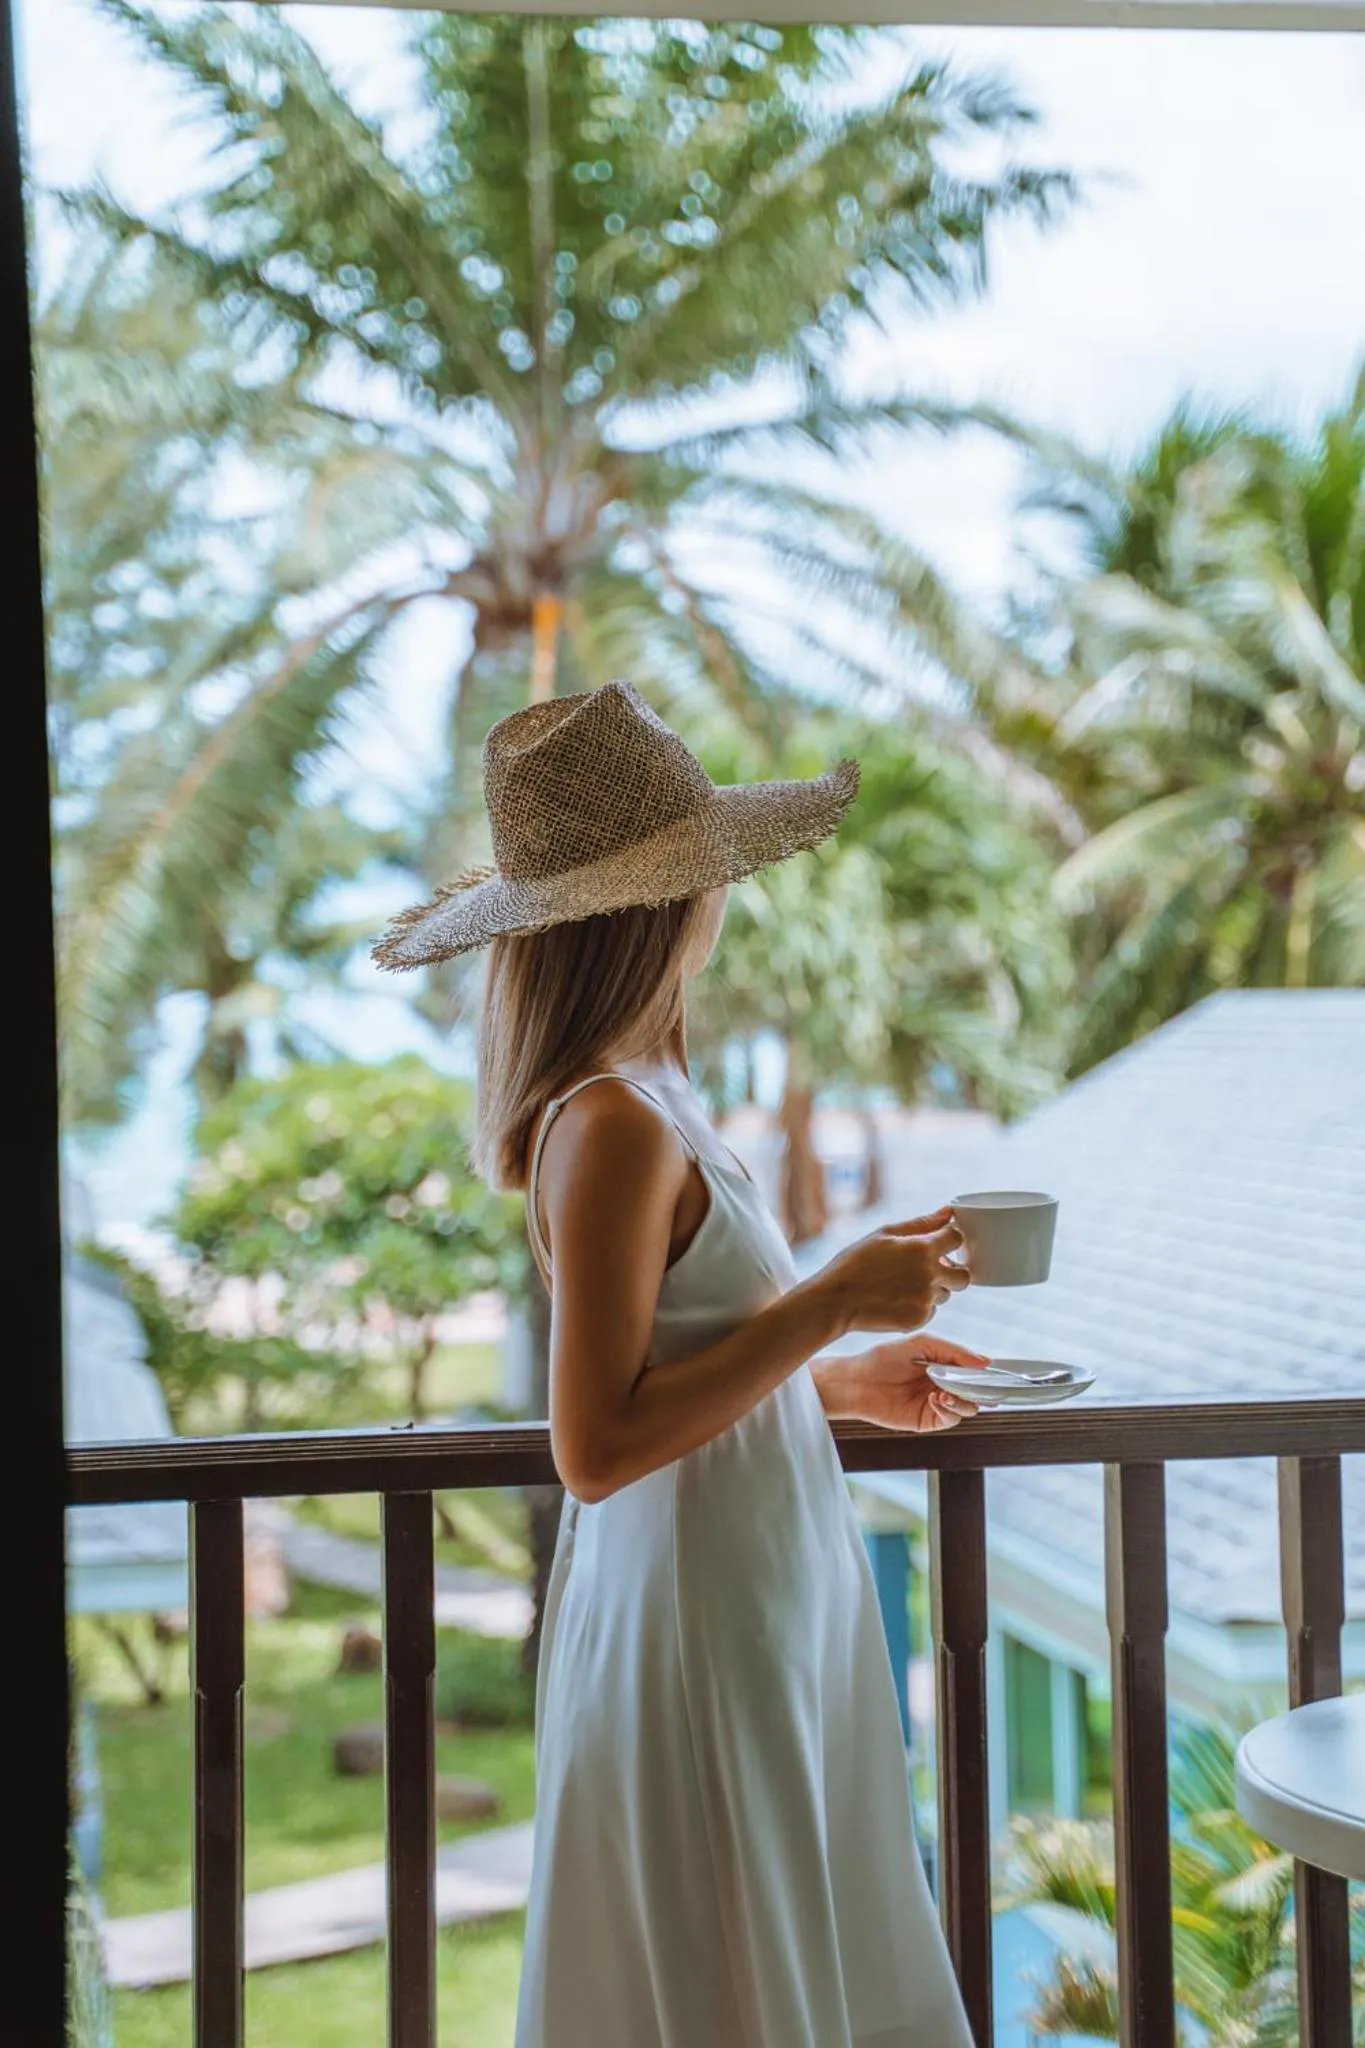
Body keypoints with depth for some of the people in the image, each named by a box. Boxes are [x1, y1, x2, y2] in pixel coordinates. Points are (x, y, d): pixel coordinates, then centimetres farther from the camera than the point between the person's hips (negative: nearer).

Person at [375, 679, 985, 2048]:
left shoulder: (626, 1101, 7)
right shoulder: (614, 1127, -21)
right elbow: (597, 1447, -24)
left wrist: (841, 1384, 15)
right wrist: (827, 1306, -22)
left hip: (766, 1615, 9)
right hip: (698, 1640, -9)